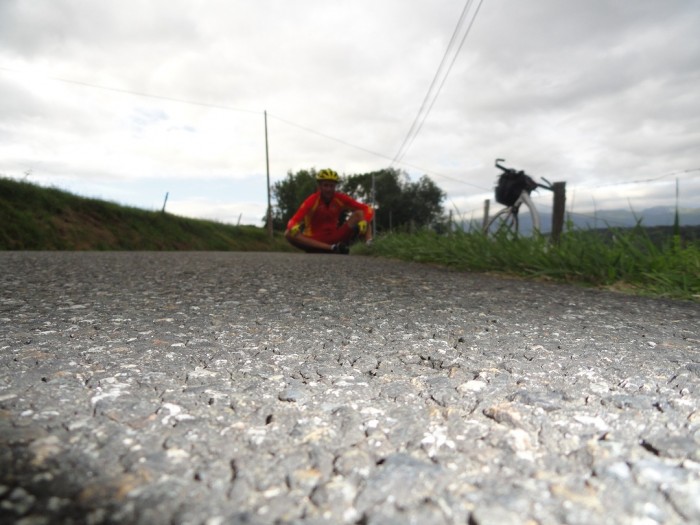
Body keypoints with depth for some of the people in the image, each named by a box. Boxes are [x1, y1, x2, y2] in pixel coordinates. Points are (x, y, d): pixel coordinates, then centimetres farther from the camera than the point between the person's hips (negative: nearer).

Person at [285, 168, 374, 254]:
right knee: (289, 234, -32)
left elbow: (367, 209, -12)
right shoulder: (312, 201, -15)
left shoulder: (340, 199, -8)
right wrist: (294, 229, -49)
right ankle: (332, 248, -35)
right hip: (314, 241, -1)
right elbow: (293, 222, -24)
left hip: (335, 238, 1)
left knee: (359, 213, -11)